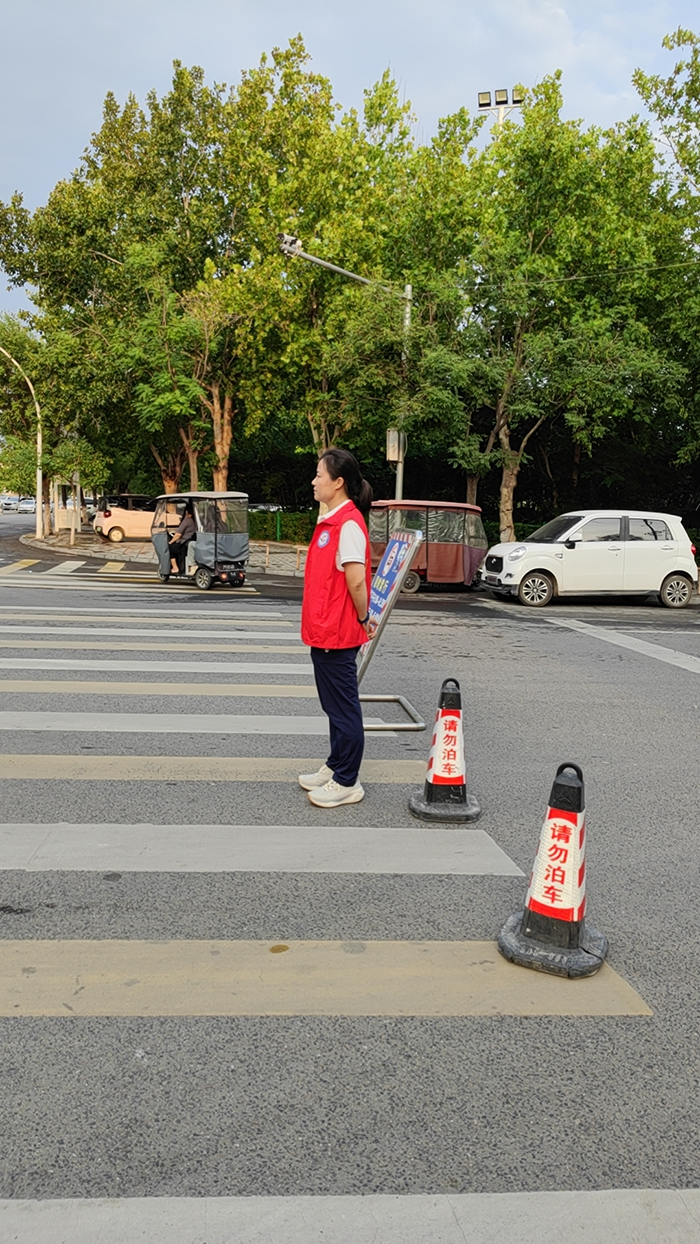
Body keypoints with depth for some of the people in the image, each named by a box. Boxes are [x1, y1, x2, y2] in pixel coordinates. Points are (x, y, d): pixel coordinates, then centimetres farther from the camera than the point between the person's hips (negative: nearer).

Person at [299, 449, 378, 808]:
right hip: (323, 631, 10)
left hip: (338, 634, -10)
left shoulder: (349, 523, -18)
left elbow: (356, 580, -22)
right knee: (334, 705, 19)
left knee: (343, 709, 1)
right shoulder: (330, 521, 12)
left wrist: (363, 619, -10)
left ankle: (347, 783, 12)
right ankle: (335, 767, 33)